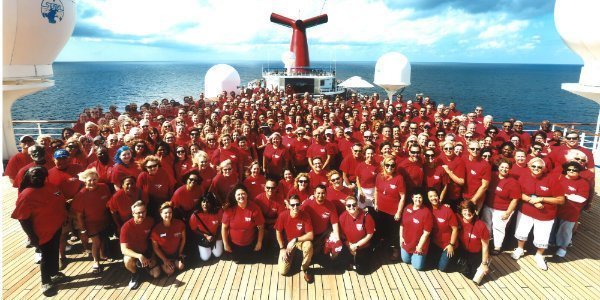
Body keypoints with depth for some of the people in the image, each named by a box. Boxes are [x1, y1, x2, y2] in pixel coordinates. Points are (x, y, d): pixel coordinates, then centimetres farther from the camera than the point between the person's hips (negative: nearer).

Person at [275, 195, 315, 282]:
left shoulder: (305, 216, -21)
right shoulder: (283, 215, -19)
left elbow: (311, 235, -24)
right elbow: (278, 232, -5)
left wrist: (295, 240, -28)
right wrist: (282, 249, -10)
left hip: (301, 241, -1)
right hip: (287, 243, 1)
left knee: (309, 245, -38)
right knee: (283, 271, -12)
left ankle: (304, 268, -8)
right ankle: (291, 256, 23)